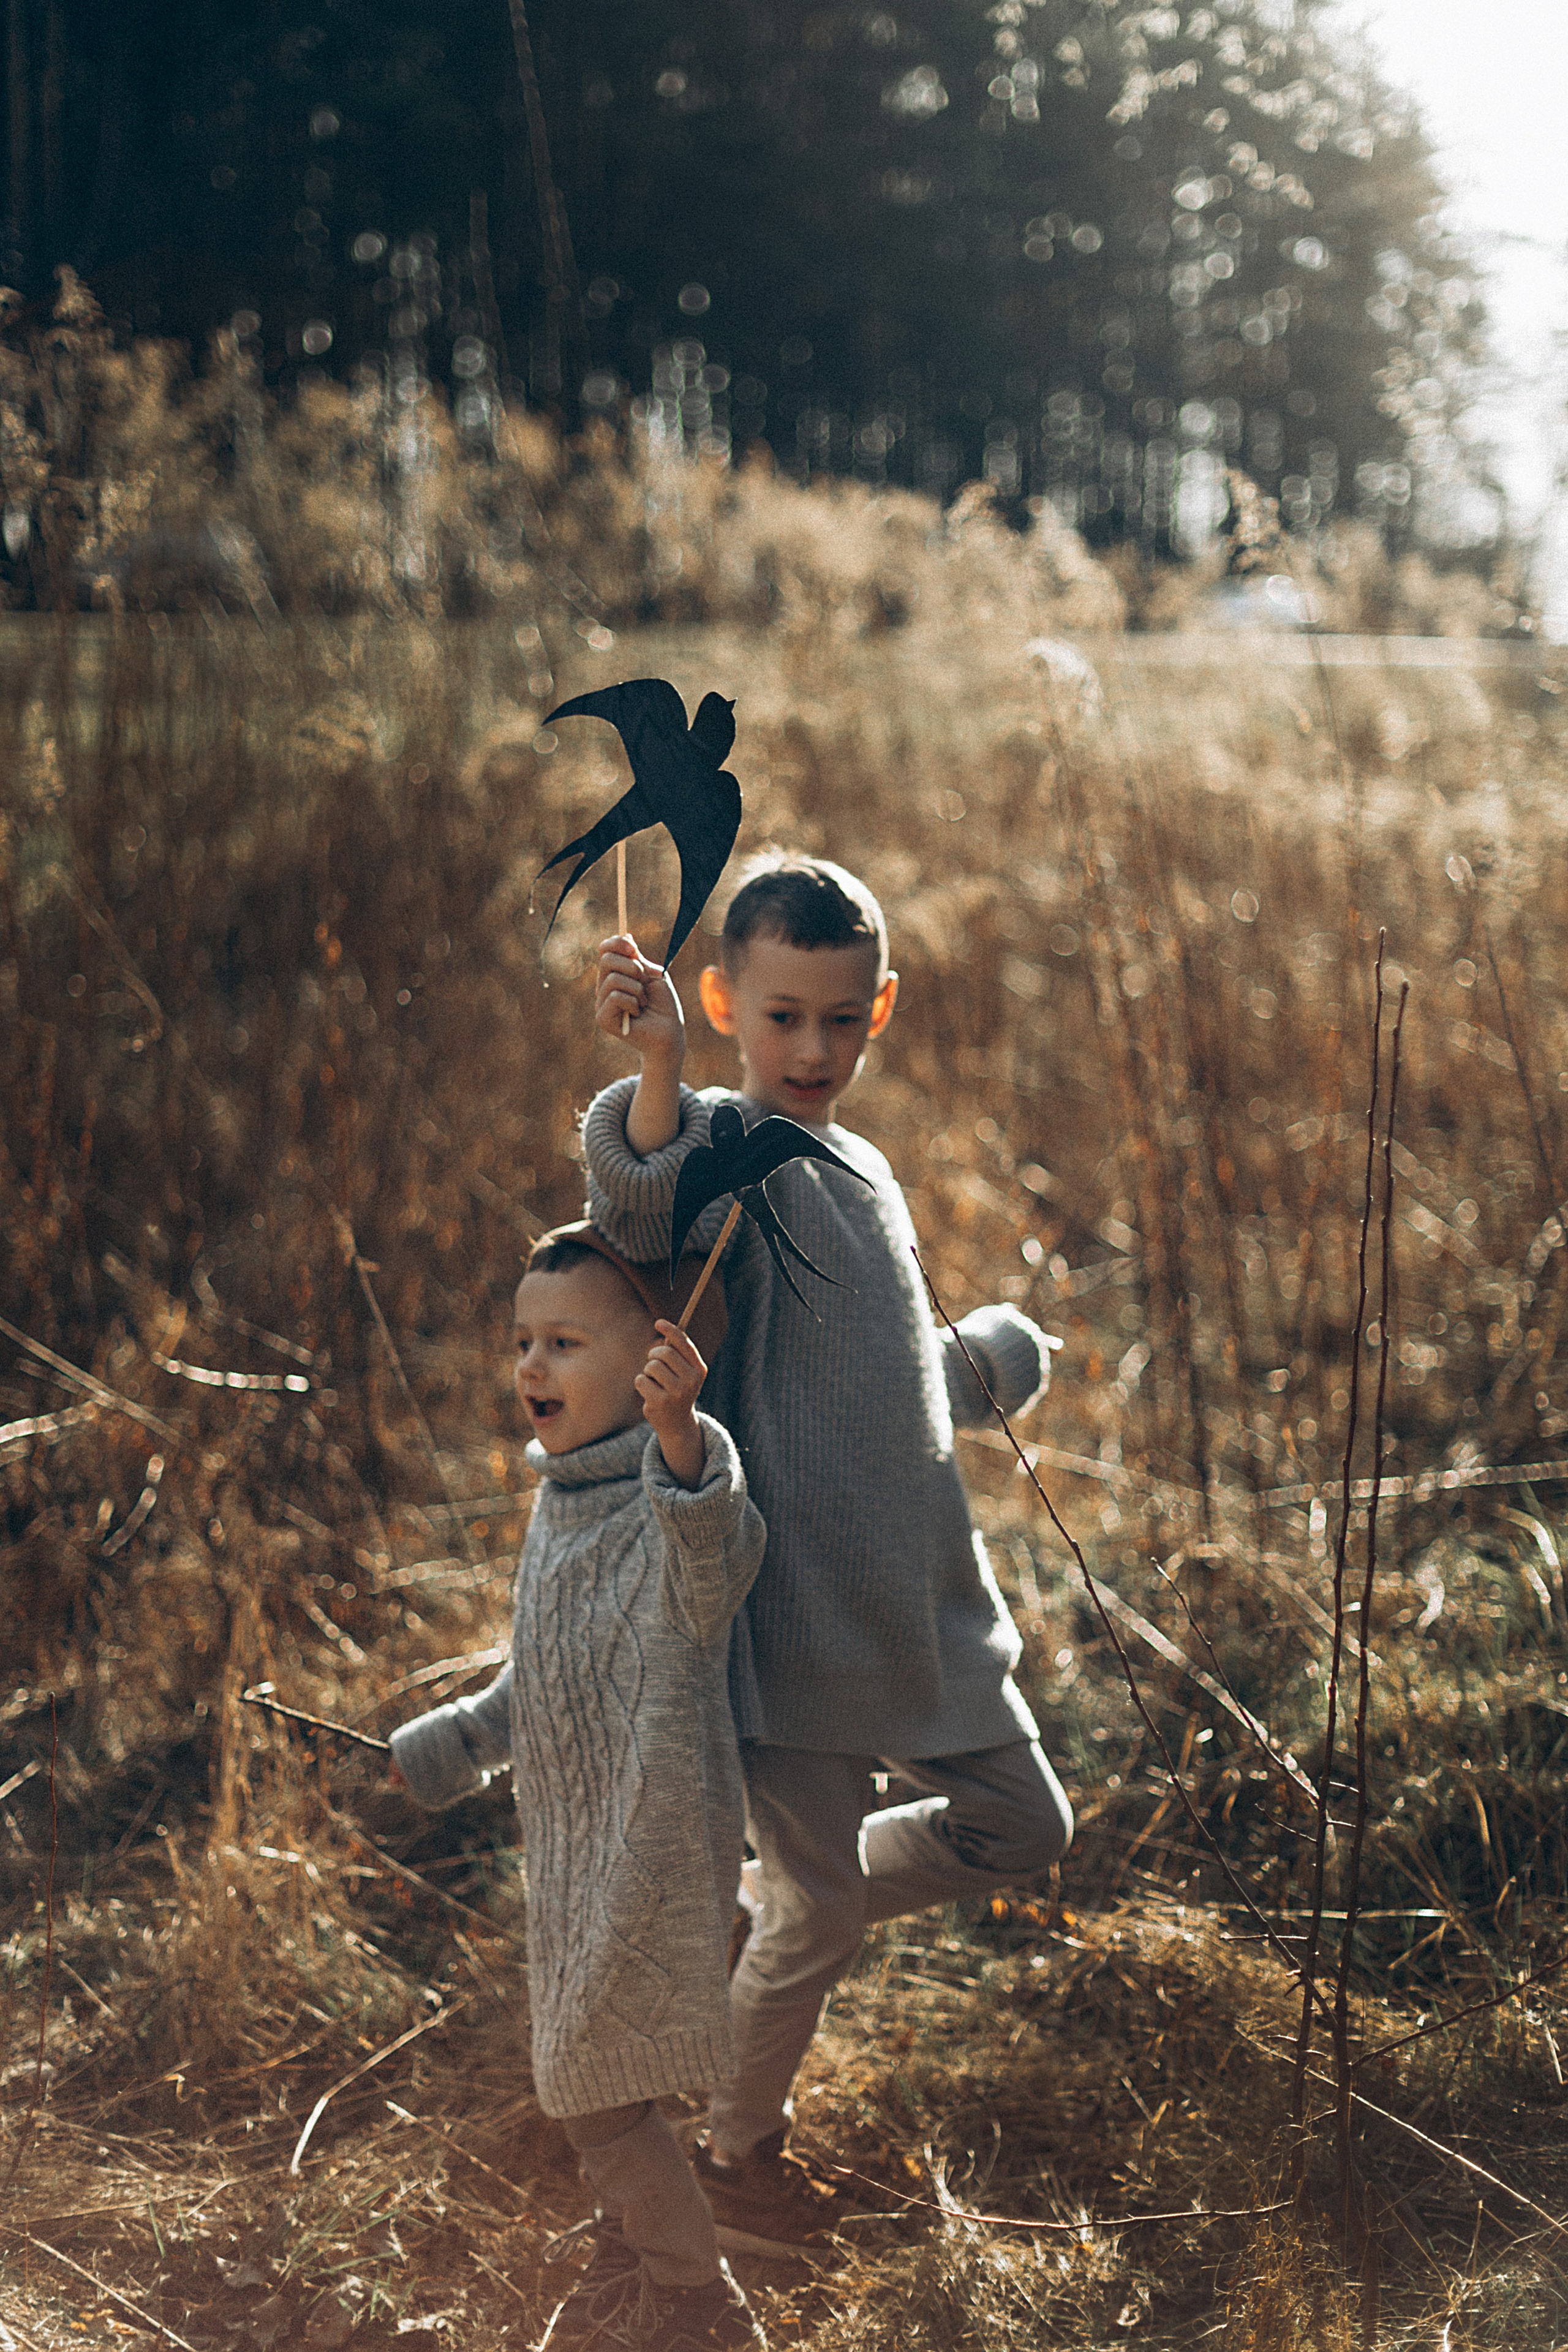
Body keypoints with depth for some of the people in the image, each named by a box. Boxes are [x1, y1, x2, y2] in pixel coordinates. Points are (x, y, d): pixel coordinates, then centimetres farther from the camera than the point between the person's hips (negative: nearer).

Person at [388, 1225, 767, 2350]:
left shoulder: (680, 1491, -23)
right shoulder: (565, 1496, 7)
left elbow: (709, 1578, -50)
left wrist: (681, 1440, -68)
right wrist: (459, 1742, 29)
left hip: (659, 1845, -9)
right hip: (577, 1841, 9)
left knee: (600, 2091, 1)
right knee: (587, 2070, 23)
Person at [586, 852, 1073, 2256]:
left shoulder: (862, 1172, 11)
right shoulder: (730, 1153, -15)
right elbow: (646, 1212, -42)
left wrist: (986, 1367, 41)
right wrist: (660, 1065, -60)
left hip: (922, 1600, 8)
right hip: (795, 1616, -8)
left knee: (1023, 1832, 17)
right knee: (820, 1914, 6)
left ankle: (781, 1913, 36)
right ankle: (735, 2146, 33)